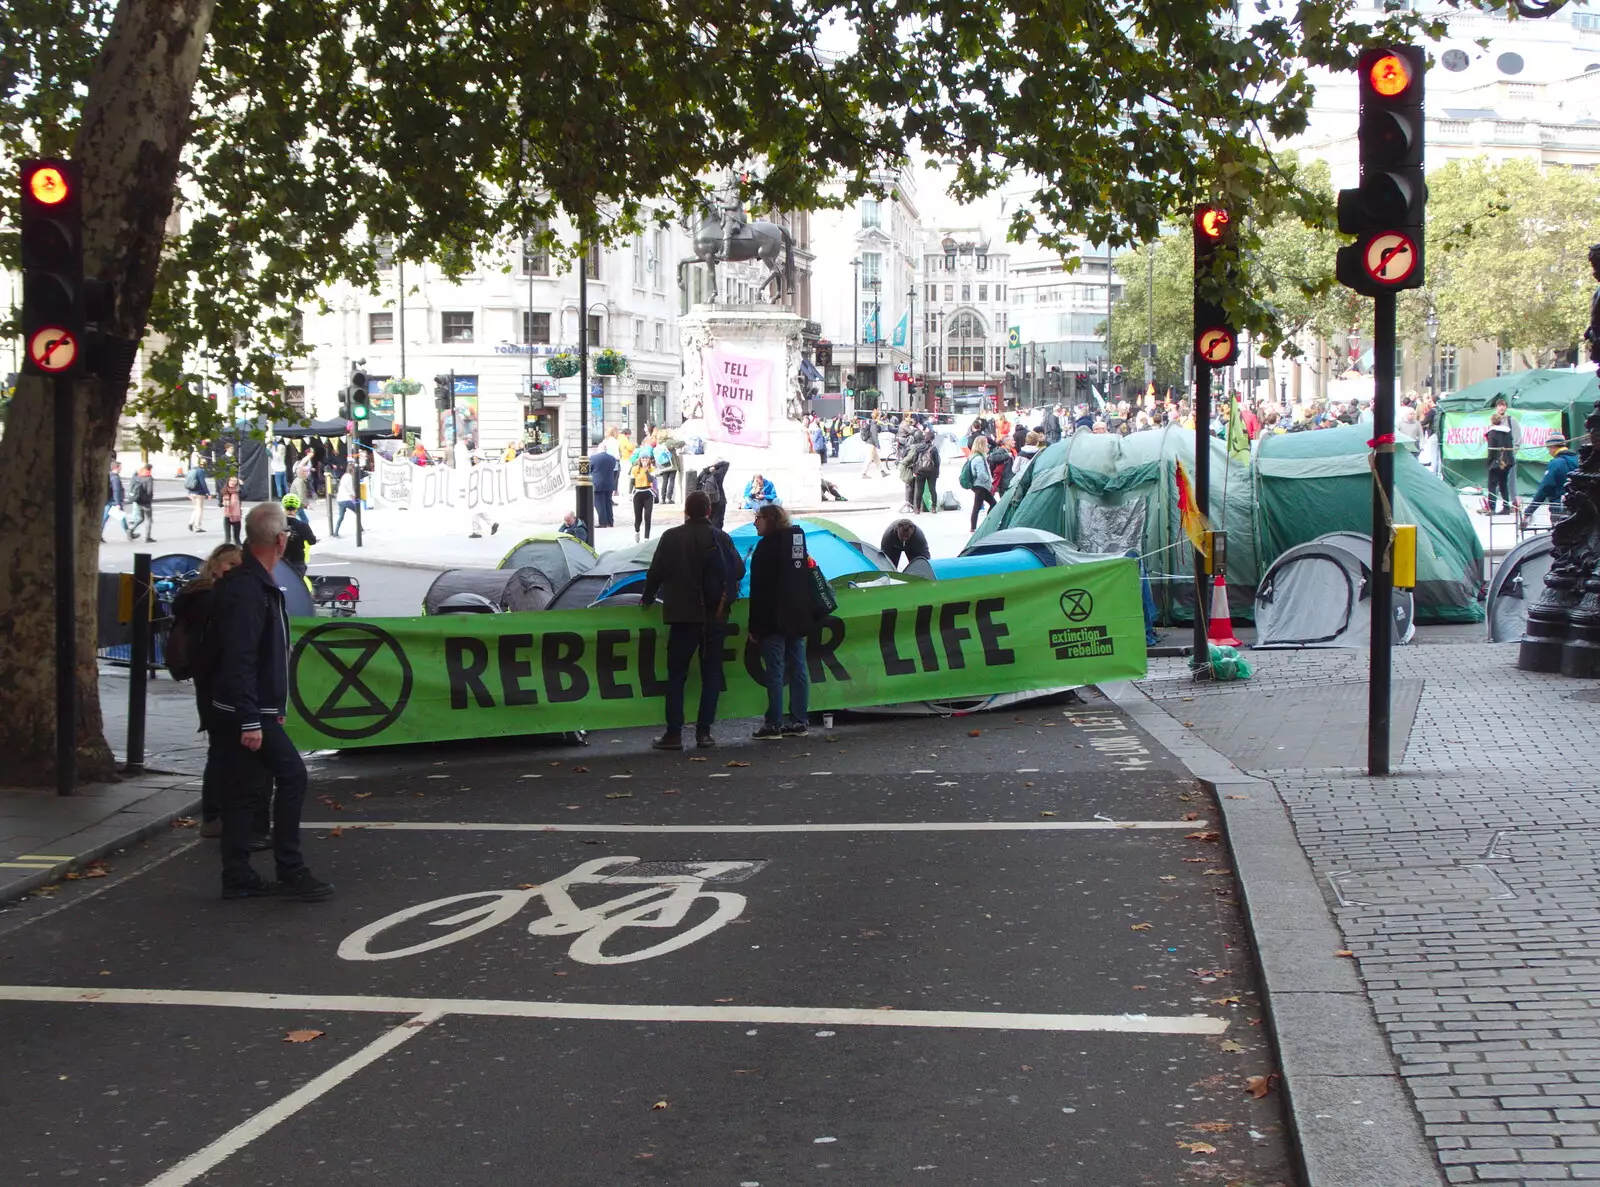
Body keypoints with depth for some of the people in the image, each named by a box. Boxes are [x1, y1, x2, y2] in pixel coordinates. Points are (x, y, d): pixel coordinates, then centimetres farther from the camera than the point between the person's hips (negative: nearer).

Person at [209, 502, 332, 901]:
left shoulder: (258, 585, 16)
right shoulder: (247, 590, -18)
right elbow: (239, 661, -23)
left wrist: (272, 710, 24)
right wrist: (250, 721, -25)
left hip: (257, 710, 10)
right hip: (248, 713, -10)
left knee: (246, 791, 11)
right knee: (292, 775, -9)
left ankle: (238, 877, 14)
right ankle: (290, 874, -6)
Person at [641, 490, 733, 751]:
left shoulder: (671, 537, -3)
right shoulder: (719, 538, -1)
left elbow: (656, 572, -2)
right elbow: (736, 572, 0)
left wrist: (648, 598, 15)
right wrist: (726, 596, 20)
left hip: (681, 616, -1)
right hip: (713, 615, 1)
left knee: (676, 675, 4)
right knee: (711, 674, 8)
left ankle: (673, 734, -2)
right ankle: (703, 731, 3)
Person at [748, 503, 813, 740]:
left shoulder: (768, 545, -10)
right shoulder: (798, 539, 13)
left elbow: (759, 589, -13)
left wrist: (754, 626, -12)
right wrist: (805, 618, 18)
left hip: (774, 620, -8)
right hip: (798, 618, 8)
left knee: (774, 671, -6)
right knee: (798, 669, 8)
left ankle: (773, 724, -5)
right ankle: (798, 722, 10)